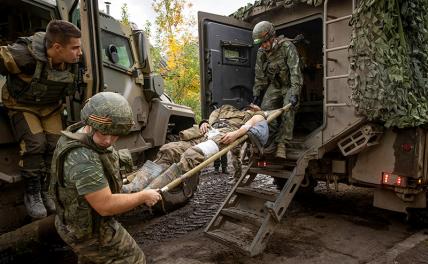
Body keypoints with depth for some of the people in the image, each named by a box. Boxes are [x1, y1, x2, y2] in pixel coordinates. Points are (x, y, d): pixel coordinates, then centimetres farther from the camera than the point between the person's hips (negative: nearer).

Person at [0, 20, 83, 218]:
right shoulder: (25, 54, -34)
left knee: (55, 144, -9)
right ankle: (32, 194, -1)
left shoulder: (72, 62, -15)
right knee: (35, 143, -20)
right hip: (22, 105, -4)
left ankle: (46, 191, 9)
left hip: (50, 106, 4)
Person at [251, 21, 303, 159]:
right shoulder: (261, 52, -5)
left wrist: (294, 93, -37)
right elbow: (259, 76, 3)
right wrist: (256, 94, 0)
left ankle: (281, 144, -13)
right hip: (274, 85, 5)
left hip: (290, 85, -5)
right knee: (265, 108, -13)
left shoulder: (287, 46, -23)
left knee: (288, 111, -20)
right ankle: (276, 136, 4)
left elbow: (295, 71, -29)